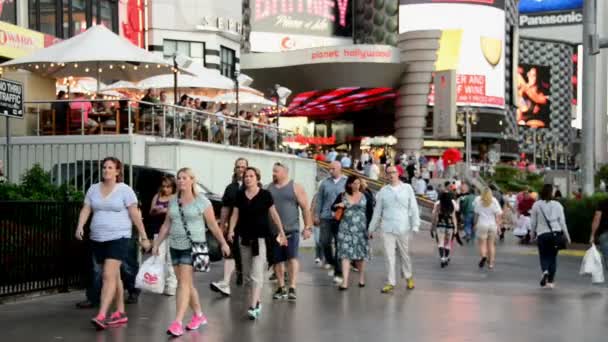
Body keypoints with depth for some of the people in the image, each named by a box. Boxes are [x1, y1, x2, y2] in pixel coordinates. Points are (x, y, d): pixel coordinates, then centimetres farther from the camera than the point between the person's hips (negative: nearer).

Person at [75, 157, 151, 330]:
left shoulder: (125, 190, -4)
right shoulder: (93, 189, 10)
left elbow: (135, 215, -5)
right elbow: (86, 210, 5)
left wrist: (144, 237, -5)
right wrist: (80, 226, -15)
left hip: (118, 238, -6)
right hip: (97, 239, 6)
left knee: (109, 276, -16)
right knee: (114, 276, 14)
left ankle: (101, 316, -22)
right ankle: (120, 313, 23)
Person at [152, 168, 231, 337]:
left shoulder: (202, 201, -6)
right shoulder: (173, 201, 9)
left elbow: (213, 225, -1)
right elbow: (166, 225, 14)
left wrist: (223, 243, 0)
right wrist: (157, 244, 10)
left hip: (193, 247, -6)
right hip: (175, 247, 6)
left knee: (184, 283, -13)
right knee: (186, 283, 12)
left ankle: (177, 323, -17)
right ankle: (199, 315, 28)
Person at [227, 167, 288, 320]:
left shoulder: (265, 195, -4)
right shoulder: (240, 195, 5)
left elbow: (274, 214, 1)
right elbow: (235, 214, 5)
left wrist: (282, 232, 1)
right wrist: (231, 230, -10)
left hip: (261, 237, -5)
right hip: (245, 237, 5)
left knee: (256, 273, -10)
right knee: (247, 272, 13)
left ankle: (253, 306, -13)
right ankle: (257, 299, 29)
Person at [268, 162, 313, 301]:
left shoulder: (296, 187, 0)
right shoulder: (269, 188, 9)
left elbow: (305, 208, -1)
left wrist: (308, 227, -6)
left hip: (291, 230, -4)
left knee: (292, 258, -11)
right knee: (277, 260, 8)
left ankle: (292, 288, -12)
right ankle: (281, 287, 20)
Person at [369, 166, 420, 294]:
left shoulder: (407, 188, 2)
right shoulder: (383, 191, 6)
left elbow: (413, 208, 1)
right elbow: (377, 211, 11)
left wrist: (415, 225, -7)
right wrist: (371, 229, 12)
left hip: (403, 229, -1)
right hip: (387, 229, 1)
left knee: (405, 254, 11)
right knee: (389, 256, 0)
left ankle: (409, 276, 33)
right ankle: (391, 282, 7)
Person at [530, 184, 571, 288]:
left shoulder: (536, 205, -1)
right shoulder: (557, 205, 1)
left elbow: (533, 222, 3)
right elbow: (562, 221, 3)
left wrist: (533, 234, 17)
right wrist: (566, 236, 10)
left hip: (542, 234, -1)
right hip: (556, 233, 1)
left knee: (544, 256, 8)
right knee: (553, 257, 10)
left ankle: (545, 271, -23)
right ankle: (550, 281, 9)